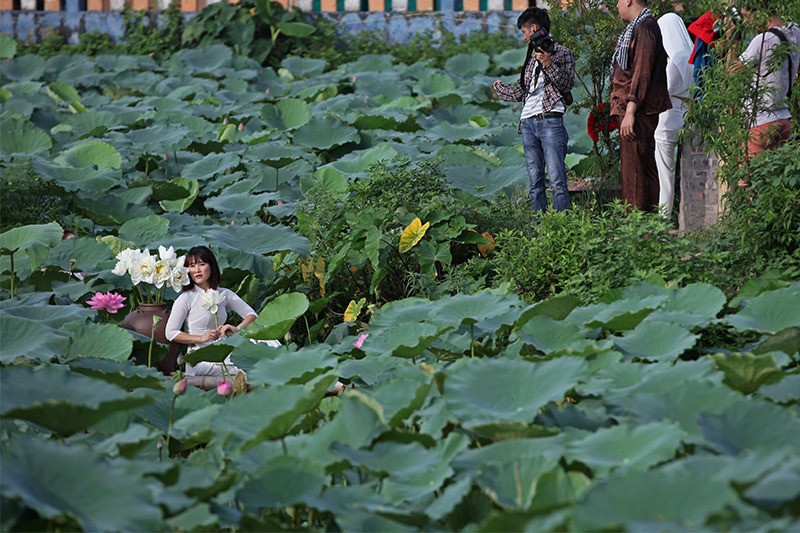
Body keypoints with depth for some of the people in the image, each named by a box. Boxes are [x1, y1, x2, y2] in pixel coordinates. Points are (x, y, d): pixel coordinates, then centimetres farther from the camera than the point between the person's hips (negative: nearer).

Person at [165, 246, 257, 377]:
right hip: (200, 360, -6)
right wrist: (201, 338, -16)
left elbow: (251, 314, 11)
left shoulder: (224, 294, 13)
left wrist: (237, 329, -10)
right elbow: (171, 333, -5)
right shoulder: (186, 298, -1)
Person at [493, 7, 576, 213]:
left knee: (557, 179, -13)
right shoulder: (532, 58, 23)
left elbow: (567, 83, -4)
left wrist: (549, 64, -13)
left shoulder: (562, 52, 6)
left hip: (550, 120, -6)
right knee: (535, 182, 2)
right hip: (528, 123, 7)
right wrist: (499, 87, 45)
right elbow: (520, 92, 29)